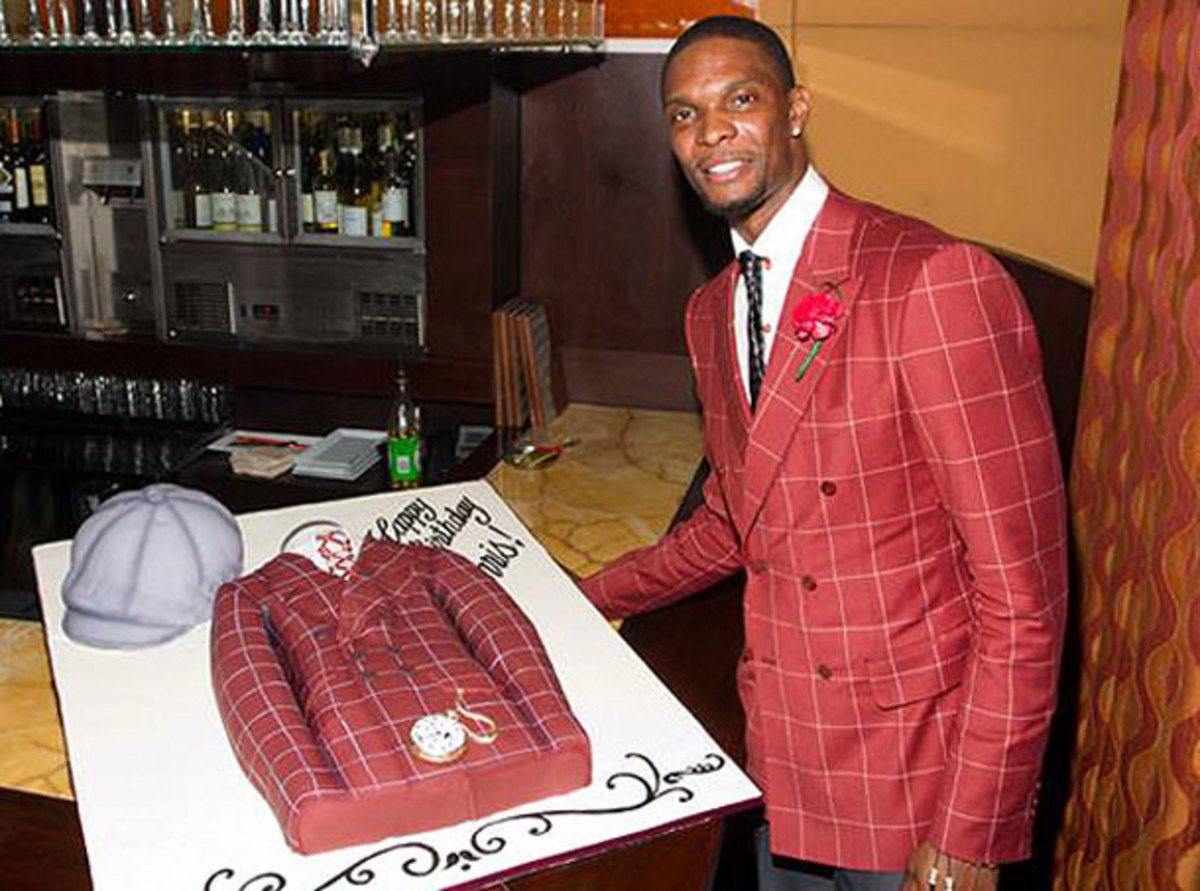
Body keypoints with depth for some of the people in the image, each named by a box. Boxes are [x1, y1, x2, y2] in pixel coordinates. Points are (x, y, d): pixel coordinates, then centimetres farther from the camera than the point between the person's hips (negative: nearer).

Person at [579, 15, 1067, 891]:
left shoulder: (939, 280, -19)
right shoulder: (712, 312, 6)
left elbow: (1022, 593, -19)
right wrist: (591, 598, 20)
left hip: (917, 783, -6)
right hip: (781, 759, 7)